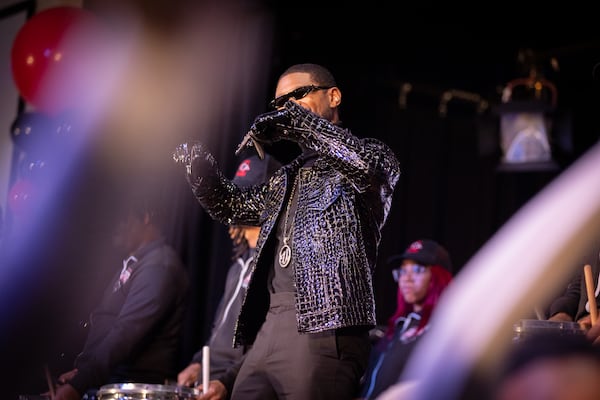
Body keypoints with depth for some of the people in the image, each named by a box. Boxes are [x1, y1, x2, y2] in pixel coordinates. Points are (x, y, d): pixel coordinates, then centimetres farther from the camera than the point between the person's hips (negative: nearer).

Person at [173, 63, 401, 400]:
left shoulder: (373, 155, 5)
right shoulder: (288, 177, 26)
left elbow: (368, 163, -18)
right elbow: (232, 206, 29)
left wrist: (296, 121, -14)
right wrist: (198, 161, 11)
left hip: (323, 329, -7)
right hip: (267, 329, 7)